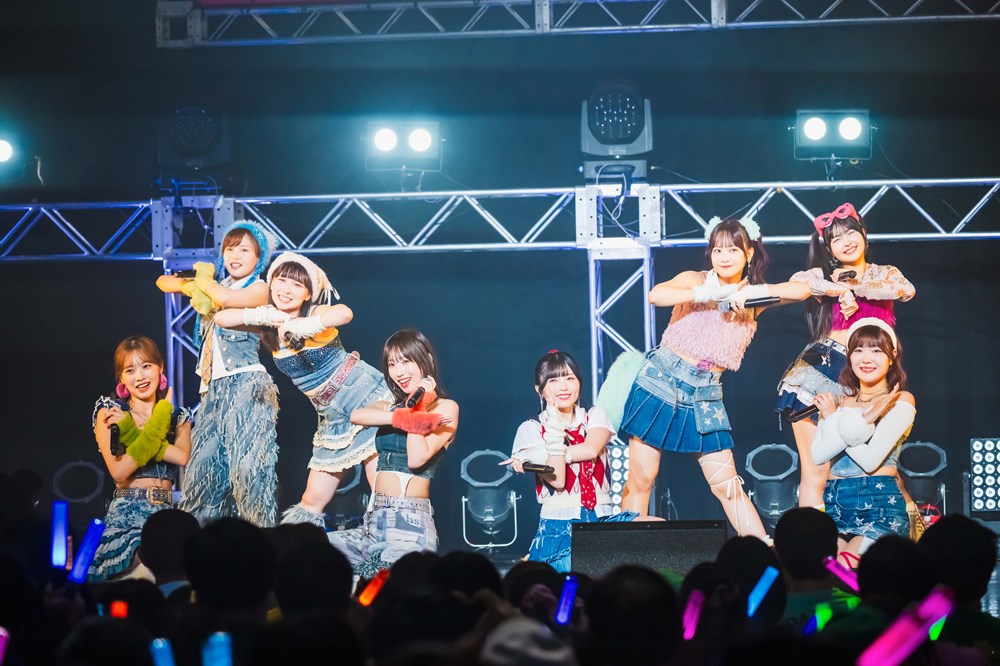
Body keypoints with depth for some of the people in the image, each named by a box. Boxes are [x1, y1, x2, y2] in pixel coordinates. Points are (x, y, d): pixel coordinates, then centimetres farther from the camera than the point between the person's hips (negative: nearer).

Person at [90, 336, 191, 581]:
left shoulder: (177, 416, 16)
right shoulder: (110, 411, 4)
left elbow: (183, 457, -7)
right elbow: (118, 471, -9)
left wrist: (133, 433, -11)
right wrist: (157, 427, -10)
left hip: (167, 512, 4)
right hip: (125, 513, -4)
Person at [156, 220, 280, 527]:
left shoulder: (258, 289, 1)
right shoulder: (215, 284, 20)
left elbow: (225, 298, -19)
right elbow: (163, 282, 21)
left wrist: (203, 281, 2)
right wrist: (193, 286, 0)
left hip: (246, 383, -7)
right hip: (214, 386, 7)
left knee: (248, 464, -13)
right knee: (206, 464, 2)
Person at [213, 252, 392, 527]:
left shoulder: (316, 314, -15)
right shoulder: (270, 324, 3)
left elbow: (344, 313, -38)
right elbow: (221, 318, -8)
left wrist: (302, 327, -47)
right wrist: (261, 316, -23)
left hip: (367, 398, -6)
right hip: (334, 417, 6)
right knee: (311, 502, 9)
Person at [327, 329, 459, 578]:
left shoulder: (445, 408, 2)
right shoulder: (391, 406, 20)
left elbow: (417, 459, -13)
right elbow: (356, 415, -5)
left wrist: (416, 406, -5)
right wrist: (405, 418, -18)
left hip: (410, 523, -7)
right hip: (375, 520, 7)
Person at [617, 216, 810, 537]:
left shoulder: (755, 300, 6)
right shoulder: (696, 281, -3)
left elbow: (802, 290, -12)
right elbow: (656, 295, -24)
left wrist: (750, 292, -21)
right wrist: (710, 294, -27)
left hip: (705, 393, 2)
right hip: (662, 379, -2)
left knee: (727, 484, -1)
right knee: (641, 478, -2)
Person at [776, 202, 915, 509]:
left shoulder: (885, 274, 15)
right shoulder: (824, 275, 9)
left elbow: (906, 290, -9)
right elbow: (798, 280, -15)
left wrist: (854, 286, -7)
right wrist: (841, 289, -18)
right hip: (822, 371, -1)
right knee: (815, 472, -7)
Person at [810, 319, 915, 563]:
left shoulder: (901, 401, 2)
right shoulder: (836, 401, 16)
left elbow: (870, 460, -10)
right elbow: (818, 455, -1)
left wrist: (833, 420, 1)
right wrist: (861, 423, -11)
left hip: (880, 506, -4)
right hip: (834, 505, 4)